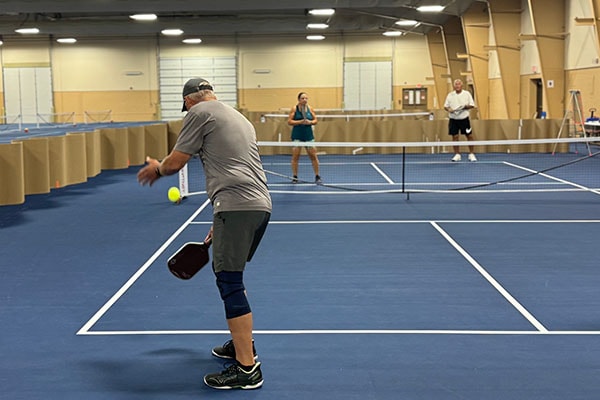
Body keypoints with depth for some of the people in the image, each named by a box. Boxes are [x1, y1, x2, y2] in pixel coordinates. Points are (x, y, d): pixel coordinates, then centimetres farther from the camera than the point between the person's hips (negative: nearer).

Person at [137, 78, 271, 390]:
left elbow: (174, 163, 0)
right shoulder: (239, 118, 27)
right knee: (227, 272, 23)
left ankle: (247, 369, -6)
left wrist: (156, 169, 24)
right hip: (261, 205, 9)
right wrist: (221, 223, 32)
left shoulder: (200, 112, 1)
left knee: (230, 282, -7)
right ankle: (242, 343, 34)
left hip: (236, 206, -9)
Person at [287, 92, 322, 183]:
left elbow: (315, 120, 10)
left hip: (308, 135, 2)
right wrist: (300, 122, -16)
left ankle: (317, 176, 8)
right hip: (297, 136, -2)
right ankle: (294, 176, 9)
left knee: (313, 156, 0)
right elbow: (289, 121, -6)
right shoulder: (294, 108, -2)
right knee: (295, 156, -1)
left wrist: (310, 122, -11)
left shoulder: (310, 108, 5)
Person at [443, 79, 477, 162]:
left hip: (464, 118, -1)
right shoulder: (450, 95, 6)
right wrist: (448, 109, -13)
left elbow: (472, 105, 3)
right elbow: (445, 106, 9)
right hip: (453, 119, 1)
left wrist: (466, 106, -17)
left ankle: (471, 154, 10)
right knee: (454, 137, 1)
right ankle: (457, 154, 12)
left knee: (469, 136, 0)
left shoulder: (467, 94, 2)